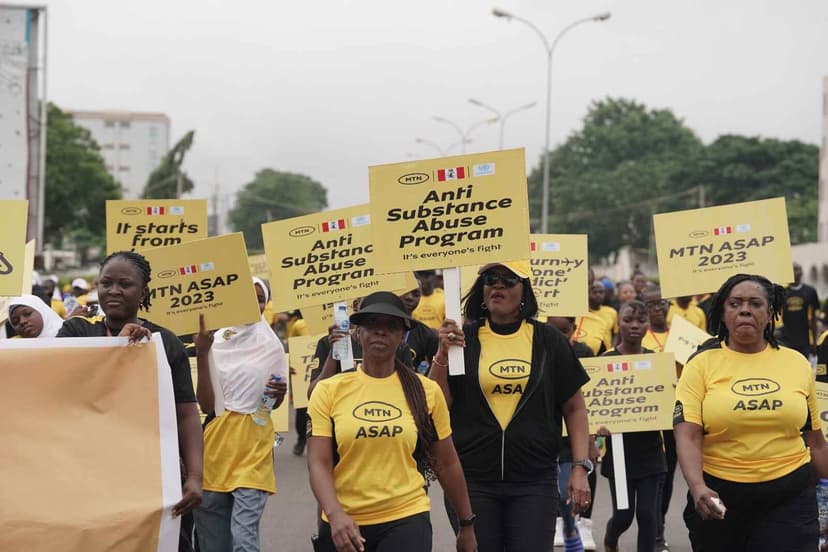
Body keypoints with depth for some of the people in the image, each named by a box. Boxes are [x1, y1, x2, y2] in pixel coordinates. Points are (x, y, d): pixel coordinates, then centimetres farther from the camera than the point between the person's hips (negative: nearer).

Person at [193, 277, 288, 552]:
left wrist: (280, 393, -7)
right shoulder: (215, 342, 0)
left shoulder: (271, 345, 4)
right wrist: (202, 355, -14)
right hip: (217, 442, 1)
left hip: (254, 445, -1)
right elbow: (207, 405, -8)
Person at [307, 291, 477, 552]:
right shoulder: (328, 391, 1)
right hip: (344, 524, 1)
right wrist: (335, 514, -22)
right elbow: (318, 464, -6)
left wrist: (467, 523, 15)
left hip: (406, 521, -1)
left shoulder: (426, 391, 3)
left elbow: (446, 464, 10)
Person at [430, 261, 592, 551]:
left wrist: (580, 467, -2)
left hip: (534, 482, 0)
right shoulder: (462, 339, 4)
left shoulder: (548, 340, 5)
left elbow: (574, 407, 7)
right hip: (473, 481, 1)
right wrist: (442, 355, -12)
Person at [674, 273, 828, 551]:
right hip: (718, 494, 0)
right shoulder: (702, 365, -4)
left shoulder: (797, 363, 4)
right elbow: (688, 436, -12)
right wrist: (697, 487, -28)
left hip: (790, 496, 1)